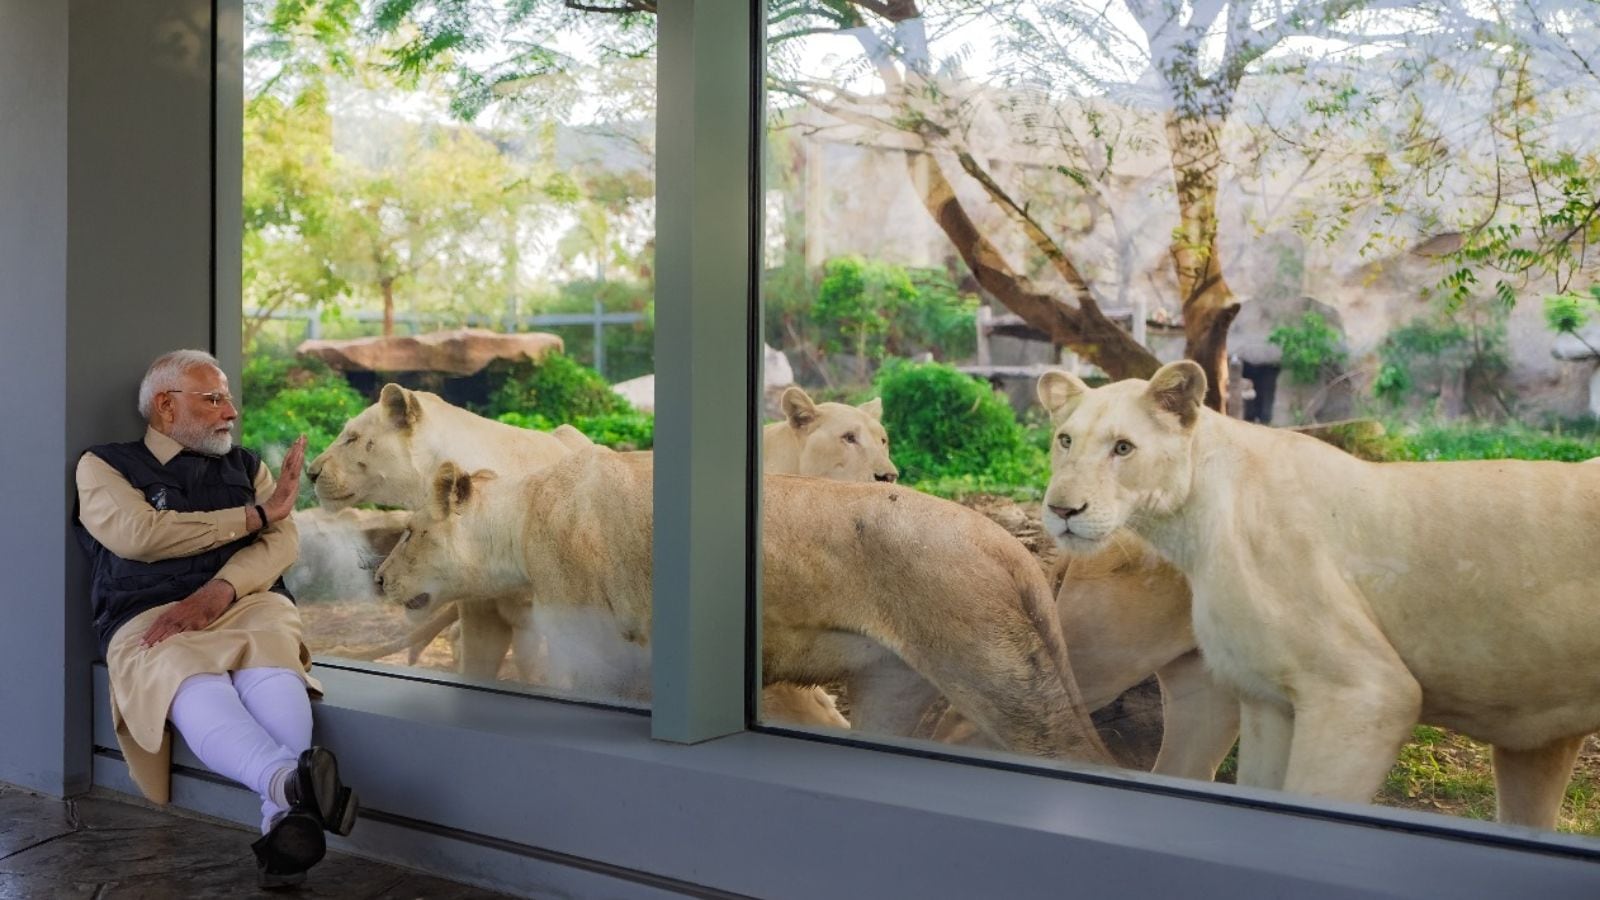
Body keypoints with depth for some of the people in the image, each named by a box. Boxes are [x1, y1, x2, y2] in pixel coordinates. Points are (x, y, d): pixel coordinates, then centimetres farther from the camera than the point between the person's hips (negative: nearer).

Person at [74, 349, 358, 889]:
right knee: (197, 691, -39)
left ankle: (285, 820, -57)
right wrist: (255, 515, 3)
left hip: (246, 604, 3)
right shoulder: (104, 467, 17)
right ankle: (293, 782, -65)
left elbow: (281, 541, 8)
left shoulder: (245, 466, 26)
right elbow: (139, 534, -4)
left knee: (273, 678, -36)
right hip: (151, 620, -2)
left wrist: (216, 592, -13)